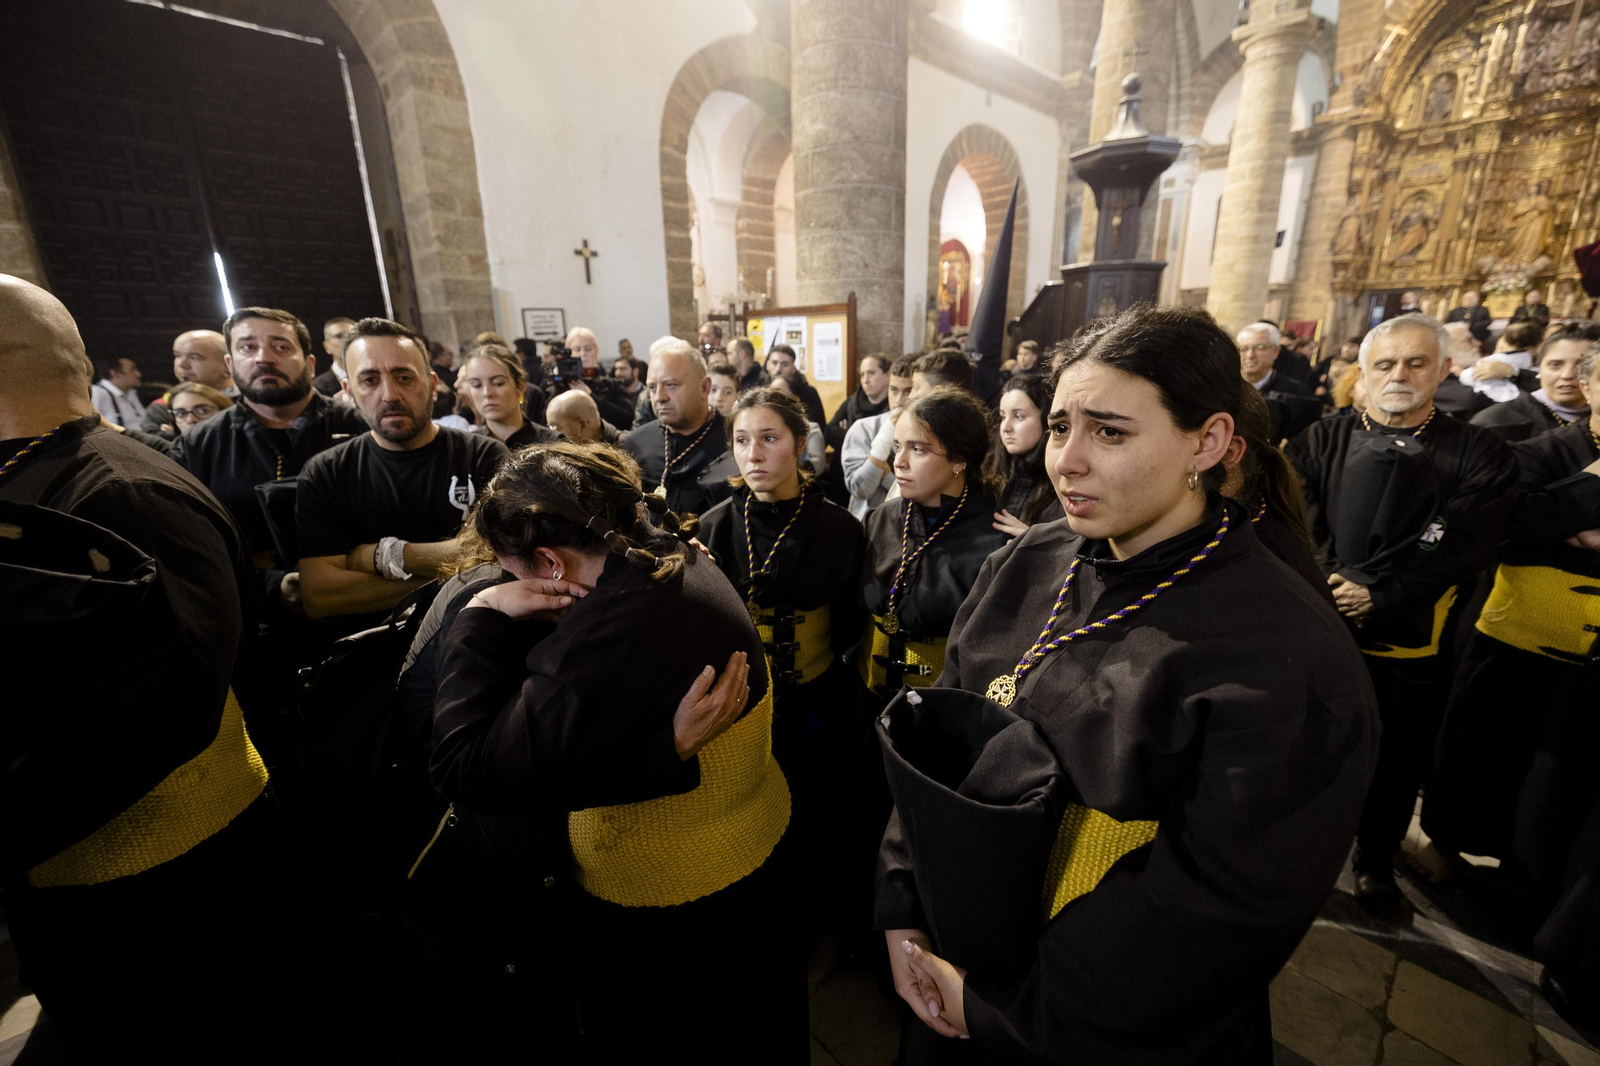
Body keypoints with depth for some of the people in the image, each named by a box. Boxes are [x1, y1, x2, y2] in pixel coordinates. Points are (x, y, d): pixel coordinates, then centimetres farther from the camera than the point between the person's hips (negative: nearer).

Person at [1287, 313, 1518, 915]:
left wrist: (1381, 595, -21)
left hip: (1410, 638, 0)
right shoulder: (1323, 442, 3)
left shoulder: (1479, 454, 1)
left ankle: (1376, 858, 37)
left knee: (1398, 759, 14)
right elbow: (1301, 521, -7)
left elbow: (1462, 547, -10)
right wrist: (1331, 584, -21)